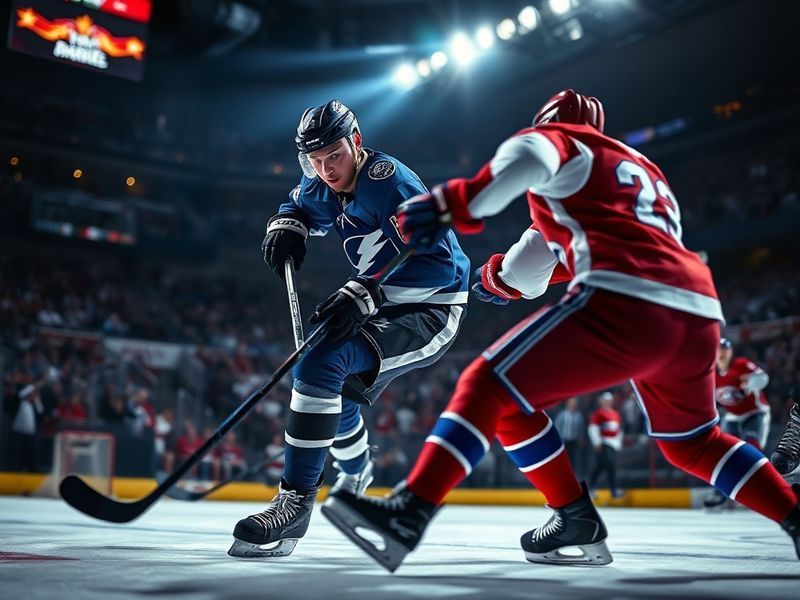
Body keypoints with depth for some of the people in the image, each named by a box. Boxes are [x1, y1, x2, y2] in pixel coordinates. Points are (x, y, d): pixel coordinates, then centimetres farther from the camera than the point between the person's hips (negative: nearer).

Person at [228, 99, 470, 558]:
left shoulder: (389, 181, -23)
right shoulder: (327, 189, 2)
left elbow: (436, 262, -30)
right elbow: (301, 206, 24)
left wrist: (365, 295, -38)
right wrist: (287, 226, 0)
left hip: (430, 312, -10)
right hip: (386, 309, 10)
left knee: (321, 364, -28)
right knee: (336, 394, 21)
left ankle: (295, 504, -26)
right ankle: (356, 471, 53)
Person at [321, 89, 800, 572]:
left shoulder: (558, 136, 18)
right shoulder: (643, 169, 39)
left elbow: (527, 157, -12)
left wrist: (457, 205, -13)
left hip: (624, 301, -8)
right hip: (698, 314, 8)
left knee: (492, 387, -6)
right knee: (692, 441, 31)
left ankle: (410, 513, -18)